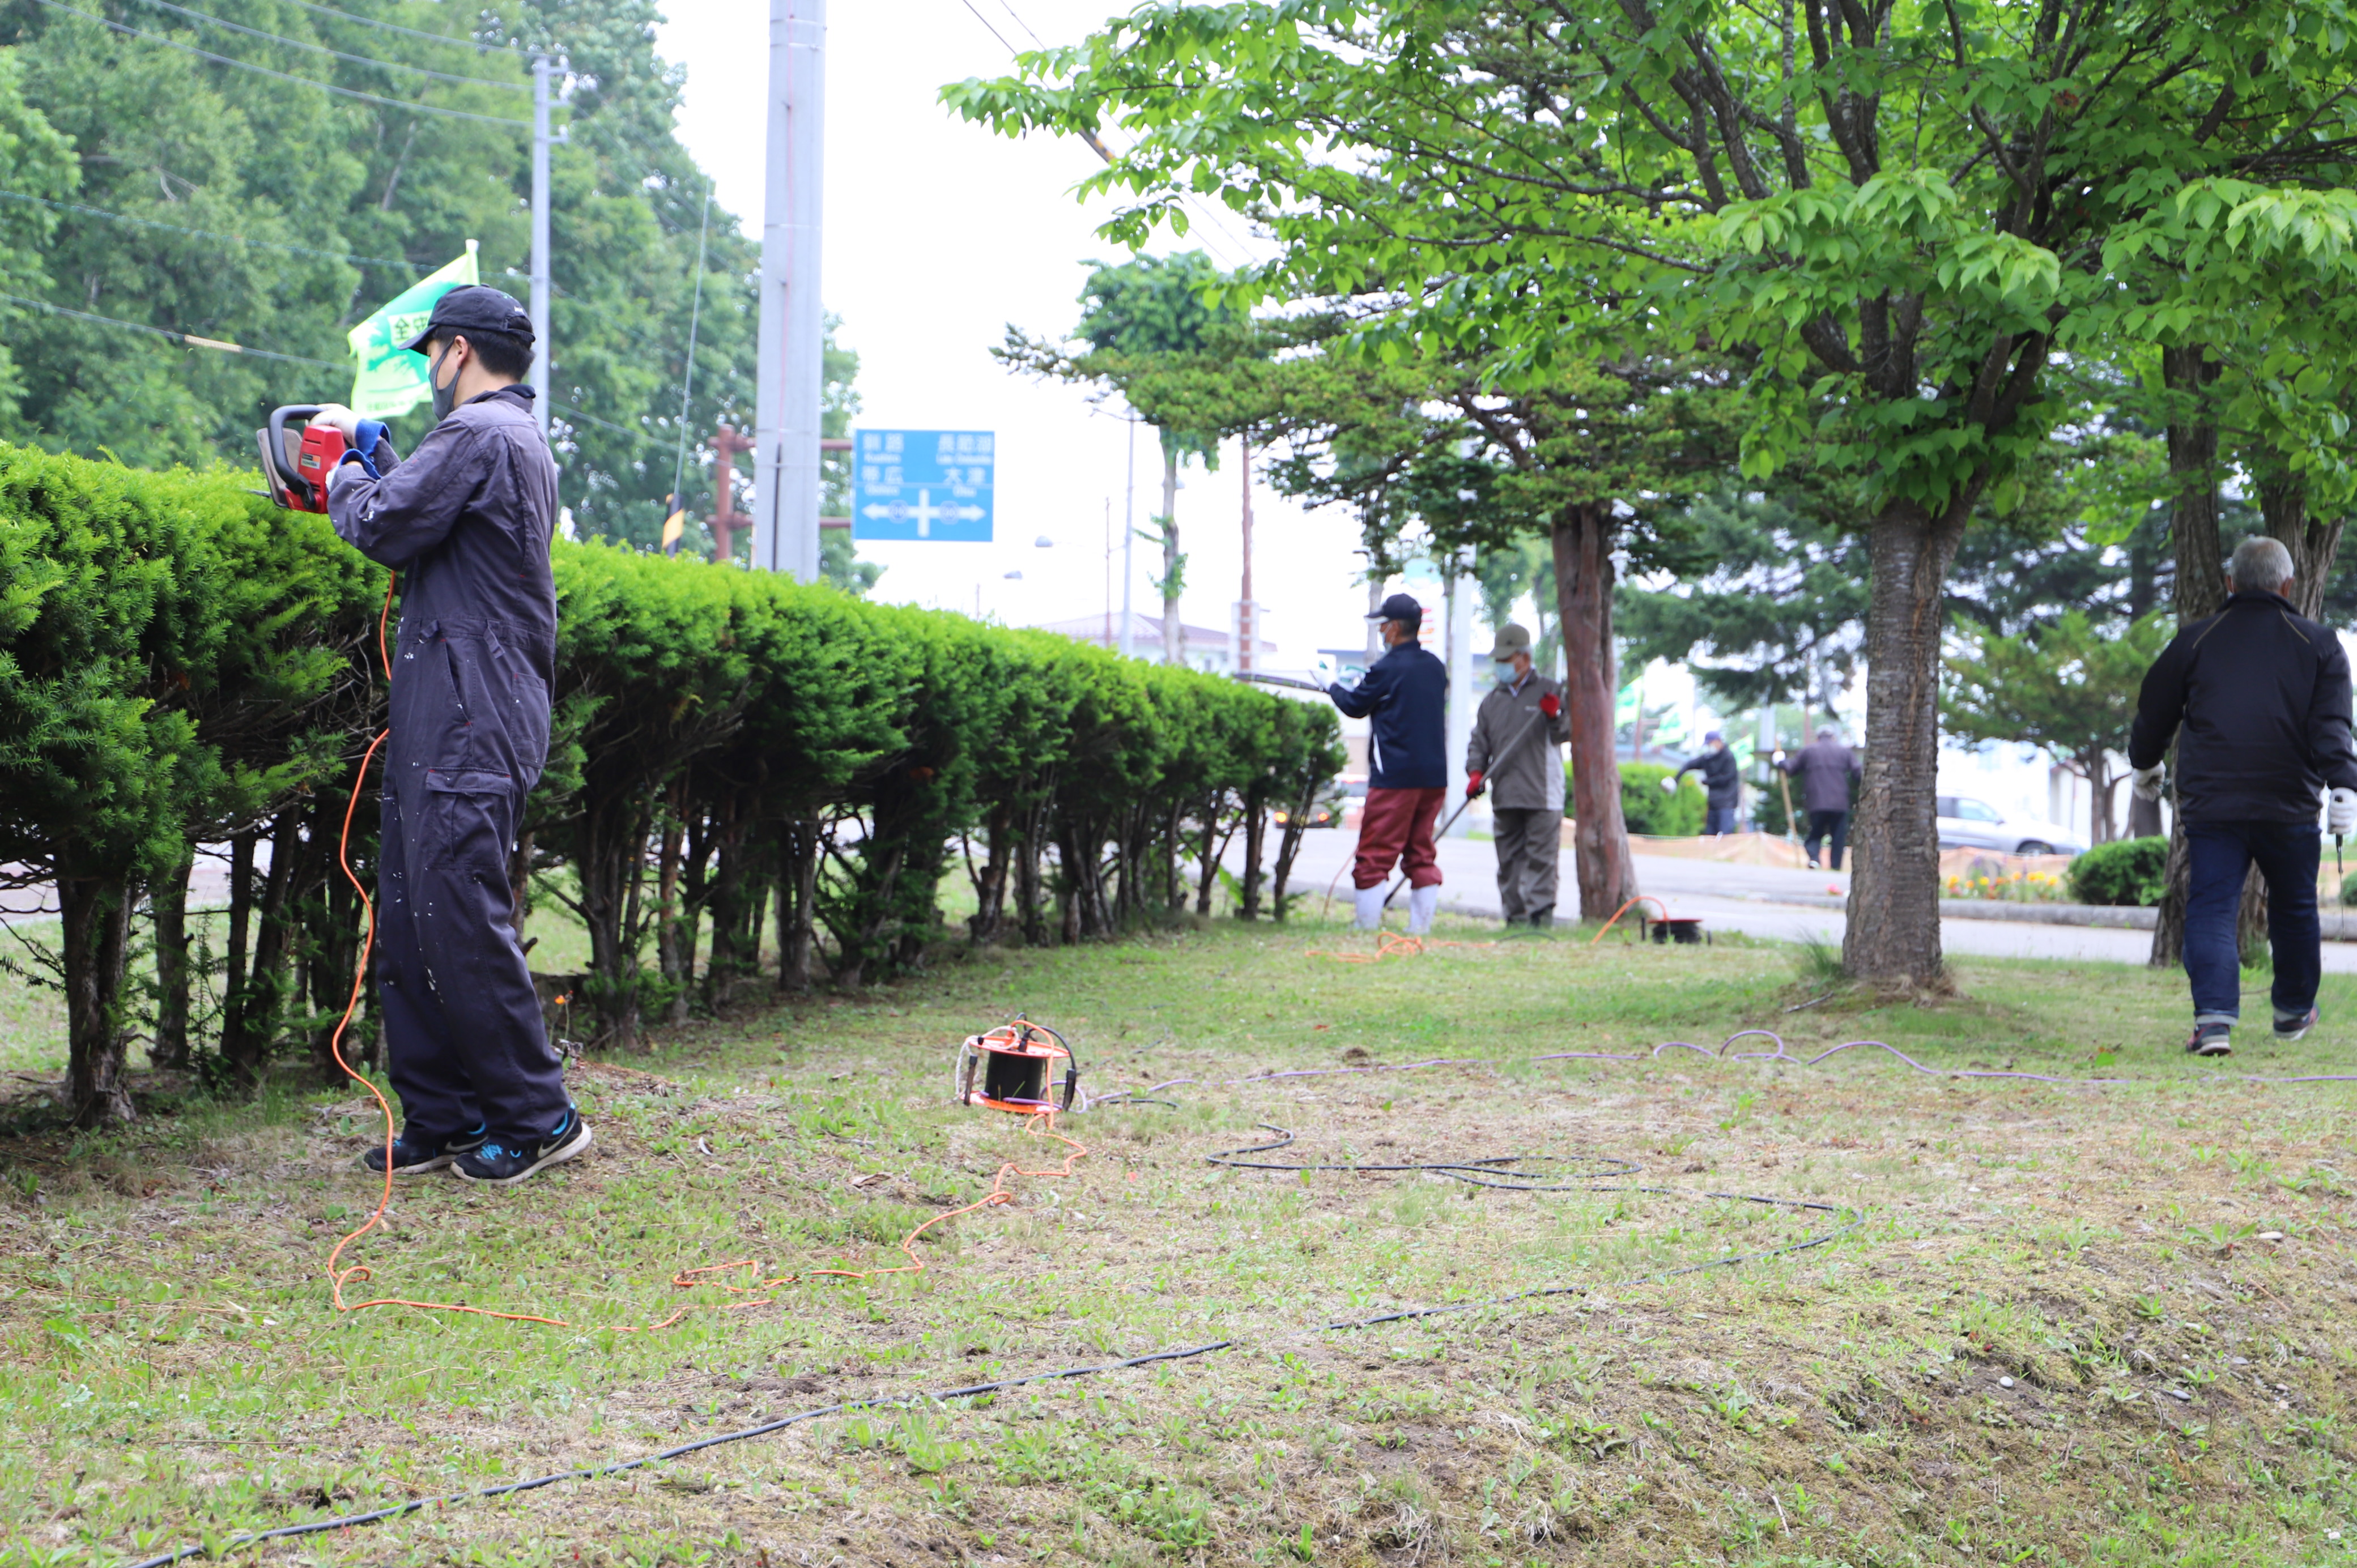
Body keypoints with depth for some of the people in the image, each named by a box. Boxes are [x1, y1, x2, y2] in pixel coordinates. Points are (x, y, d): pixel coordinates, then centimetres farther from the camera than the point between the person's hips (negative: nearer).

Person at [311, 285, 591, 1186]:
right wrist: (371, 452, 33)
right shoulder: (518, 437, 22)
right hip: (445, 715, 11)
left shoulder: (480, 435, -11)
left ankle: (538, 1118, -4)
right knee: (409, 917, 11)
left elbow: (385, 528, -14)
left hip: (471, 721, -11)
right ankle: (440, 1119, 14)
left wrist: (345, 478, 5)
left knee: (460, 915, -10)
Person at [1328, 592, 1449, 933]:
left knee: (1375, 853, -2)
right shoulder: (1437, 668, 9)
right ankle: (1421, 925, 7)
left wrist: (1332, 687, 20)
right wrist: (1367, 684, 27)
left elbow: (1356, 706, 1)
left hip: (1395, 776, -7)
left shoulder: (1387, 669, -12)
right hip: (1434, 775, 7)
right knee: (1422, 853, 11)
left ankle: (1367, 926, -3)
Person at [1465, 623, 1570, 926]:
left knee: (1540, 859, -8)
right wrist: (1476, 772, 0)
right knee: (1509, 861, 5)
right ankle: (1515, 918, 10)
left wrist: (1555, 717, -20)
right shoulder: (1492, 701, 18)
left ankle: (1540, 916, -7)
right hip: (1504, 797, 5)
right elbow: (1479, 742, 17)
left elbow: (1567, 733, 1)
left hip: (1542, 798, -5)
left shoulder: (1550, 692, 5)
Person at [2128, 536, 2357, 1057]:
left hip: (2211, 804, -1)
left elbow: (2153, 715, 14)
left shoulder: (2195, 641, 6)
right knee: (2294, 908, 18)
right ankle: (2293, 1011, 32)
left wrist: (2146, 765, 32)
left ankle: (2214, 1019, -19)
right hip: (2289, 808, 1)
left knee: (2210, 910, -2)